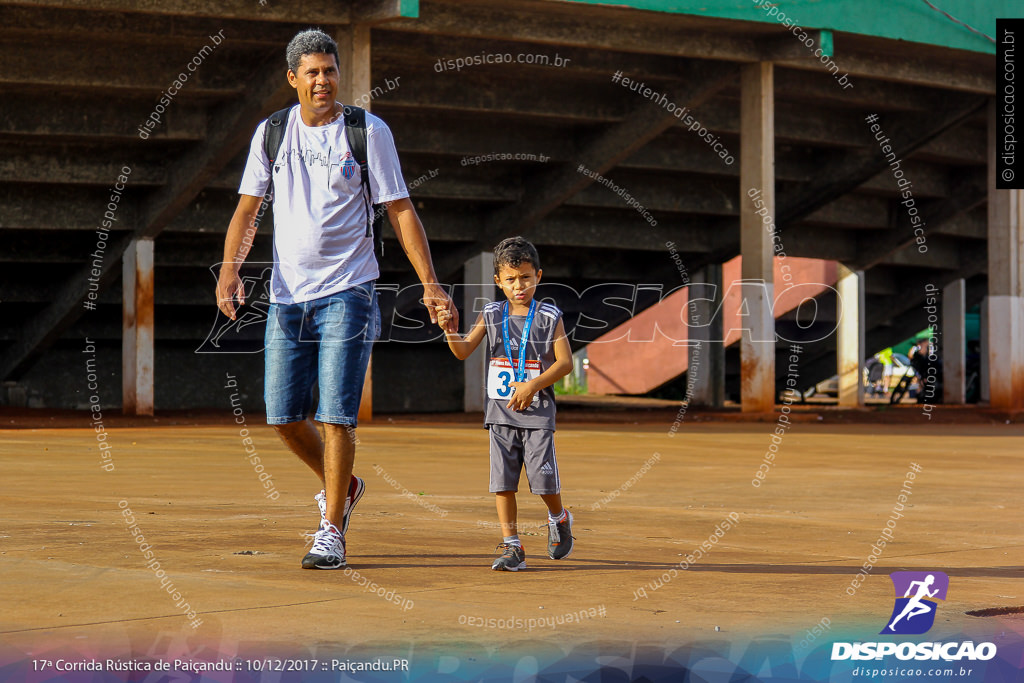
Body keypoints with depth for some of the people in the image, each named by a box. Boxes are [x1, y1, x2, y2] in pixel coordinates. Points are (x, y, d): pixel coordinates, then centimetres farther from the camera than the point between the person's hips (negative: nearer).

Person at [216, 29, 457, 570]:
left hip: (347, 292, -4)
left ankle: (331, 533, 0)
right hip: (287, 296, 4)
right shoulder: (272, 132, 8)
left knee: (336, 415, -9)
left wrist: (429, 283, -8)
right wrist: (230, 268, -7)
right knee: (284, 417, 3)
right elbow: (248, 209, 10)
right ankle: (342, 487, 30)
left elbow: (399, 210, -1)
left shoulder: (369, 132, -2)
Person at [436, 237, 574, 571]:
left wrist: (532, 385, -16)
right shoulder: (492, 316, 6)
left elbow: (565, 362, -5)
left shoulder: (549, 317, -1)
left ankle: (559, 519, 28)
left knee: (544, 478, -3)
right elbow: (463, 351, 2)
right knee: (503, 481, -1)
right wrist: (450, 330, -19)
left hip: (538, 409, -2)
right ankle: (512, 547, 6)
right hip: (500, 410, 2)